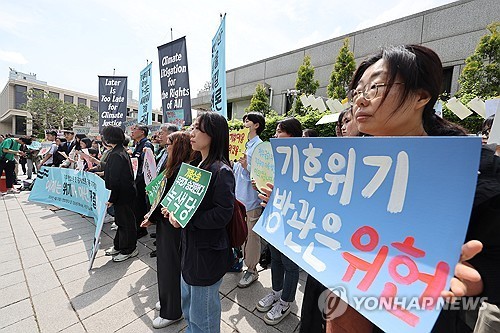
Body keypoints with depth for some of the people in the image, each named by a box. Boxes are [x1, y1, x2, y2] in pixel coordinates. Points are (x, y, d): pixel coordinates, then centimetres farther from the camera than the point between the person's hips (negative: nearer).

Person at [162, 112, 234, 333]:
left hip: (208, 250, -9)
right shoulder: (195, 165, 6)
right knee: (187, 302, 29)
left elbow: (223, 214, -25)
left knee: (202, 312, 14)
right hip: (189, 245, 9)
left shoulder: (221, 171, -21)